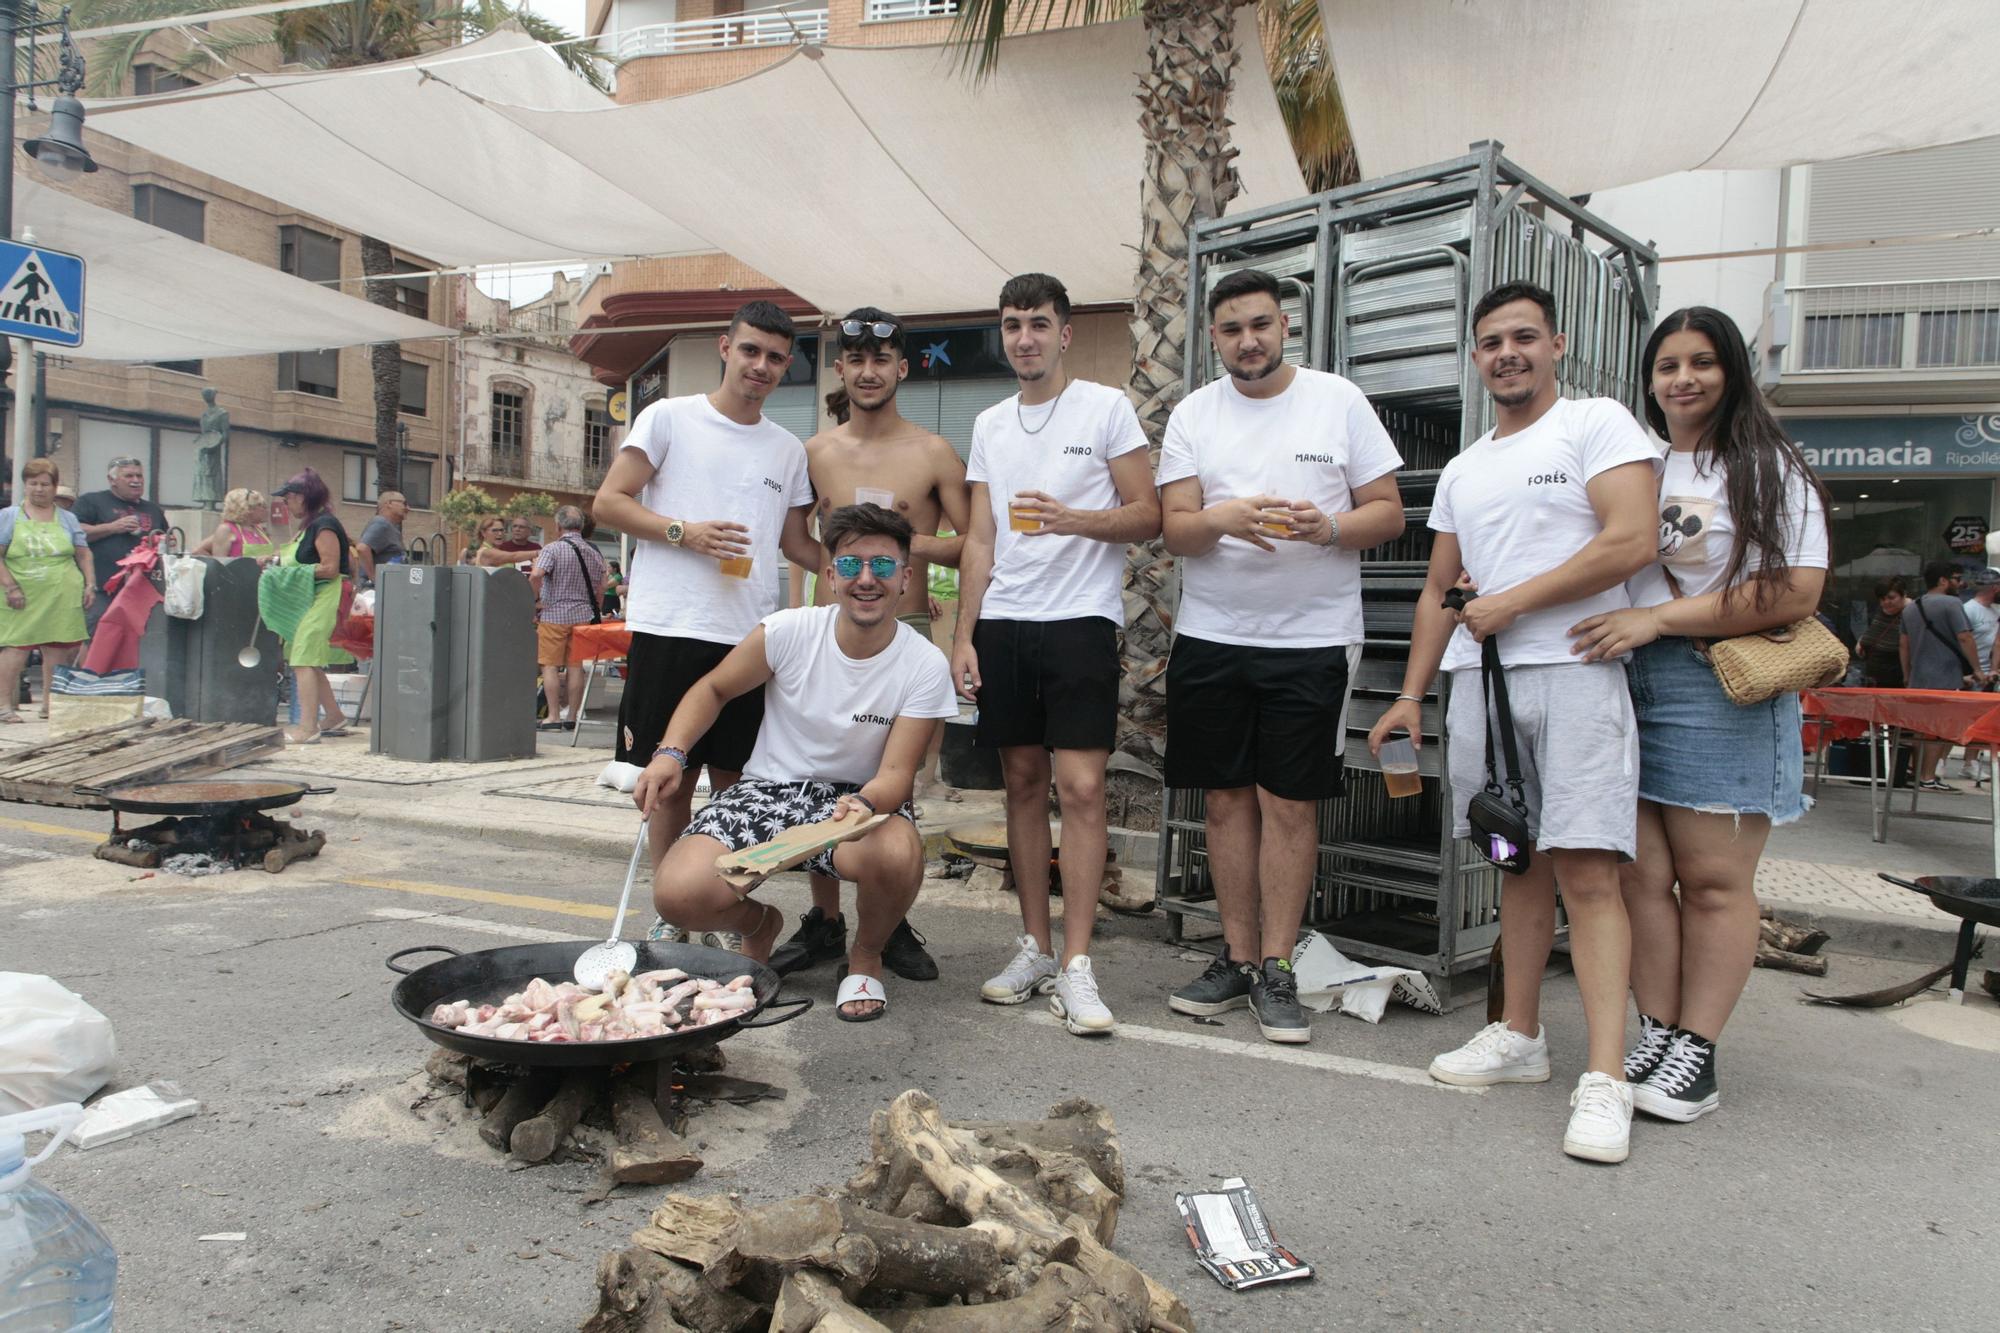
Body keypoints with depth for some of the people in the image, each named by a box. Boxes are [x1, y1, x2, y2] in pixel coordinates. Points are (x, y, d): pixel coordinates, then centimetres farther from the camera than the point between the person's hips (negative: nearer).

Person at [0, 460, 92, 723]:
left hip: (62, 599, 3)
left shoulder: (67, 519, 16)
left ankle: (50, 705, 12)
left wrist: (89, 583, 4)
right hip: (23, 598, -2)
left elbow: (83, 554, 17)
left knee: (58, 651, 3)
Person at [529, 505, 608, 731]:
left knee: (550, 666, 1)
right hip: (583, 615, 5)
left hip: (554, 614, -5)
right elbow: (600, 590, 12)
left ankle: (554, 717, -1)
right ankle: (571, 717, 10)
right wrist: (594, 613, 22)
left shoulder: (552, 549, -8)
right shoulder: (593, 553, 9)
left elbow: (536, 576, -23)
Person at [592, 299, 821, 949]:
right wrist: (684, 533, -14)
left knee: (735, 782, 7)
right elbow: (608, 503, 0)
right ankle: (670, 916, 16)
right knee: (670, 780, 4)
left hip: (751, 637, 3)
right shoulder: (670, 418, 4)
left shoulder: (789, 450, 16)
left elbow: (796, 543, 19)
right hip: (671, 628, -3)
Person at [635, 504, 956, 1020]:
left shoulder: (924, 664, -12)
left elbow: (896, 773, -14)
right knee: (677, 893, -24)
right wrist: (670, 753, -12)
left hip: (860, 797, -1)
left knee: (898, 852, -38)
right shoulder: (788, 631, -10)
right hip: (767, 790, 1)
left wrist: (866, 803, -38)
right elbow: (713, 689, 5)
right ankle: (758, 924, 16)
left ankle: (865, 957, -1)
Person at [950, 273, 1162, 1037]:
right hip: (1003, 623, 5)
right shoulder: (990, 425, 16)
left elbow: (1147, 516, -2)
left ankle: (1075, 967, -5)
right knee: (1023, 782, 8)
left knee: (1080, 787, -10)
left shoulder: (1106, 408, 2)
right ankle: (1034, 949, 17)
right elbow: (980, 541, 16)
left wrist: (1072, 520, -20)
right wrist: (963, 637, 8)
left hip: (1080, 620, -5)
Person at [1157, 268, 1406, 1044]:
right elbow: (1175, 527, -1)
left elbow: (1388, 513, 2)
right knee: (1227, 799, 7)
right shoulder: (1193, 414, 7)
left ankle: (1276, 969, 10)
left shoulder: (1338, 401, 3)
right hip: (1211, 638, 2)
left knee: (1290, 803, 0)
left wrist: (1328, 527, -19)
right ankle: (1238, 958, 19)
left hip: (1311, 639, -2)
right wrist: (1224, 519, -23)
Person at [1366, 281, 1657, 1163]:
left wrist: (1511, 602, -10)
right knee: (1519, 861, 11)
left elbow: (1633, 543, -12)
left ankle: (1606, 1078, -11)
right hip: (1479, 678, 6)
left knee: (1584, 867, -11)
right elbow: (1439, 592, 21)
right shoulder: (1464, 470, 21)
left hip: (1573, 670, -6)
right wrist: (1411, 695, 13)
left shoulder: (1598, 425, 1)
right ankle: (1520, 1036, 20)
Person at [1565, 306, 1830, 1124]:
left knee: (1713, 878, -2)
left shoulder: (1768, 469, 5)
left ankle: (1696, 1052, 5)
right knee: (1639, 872, 0)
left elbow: (1797, 593, -7)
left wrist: (1657, 619, -14)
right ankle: (1656, 1036, 9)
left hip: (1719, 689, -4)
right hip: (1619, 687, 4)